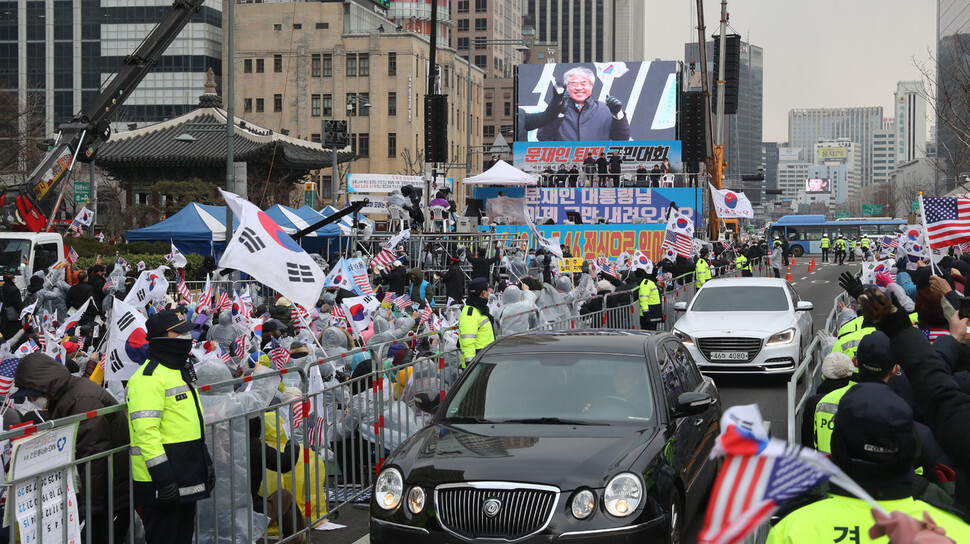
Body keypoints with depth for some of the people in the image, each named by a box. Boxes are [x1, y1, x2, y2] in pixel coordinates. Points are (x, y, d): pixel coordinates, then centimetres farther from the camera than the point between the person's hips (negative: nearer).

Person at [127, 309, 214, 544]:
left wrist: (205, 462, 25)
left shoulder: (182, 372, 18)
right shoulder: (148, 378, -16)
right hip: (161, 484, -10)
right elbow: (146, 432, -23)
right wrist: (162, 478, -26)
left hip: (187, 480, 10)